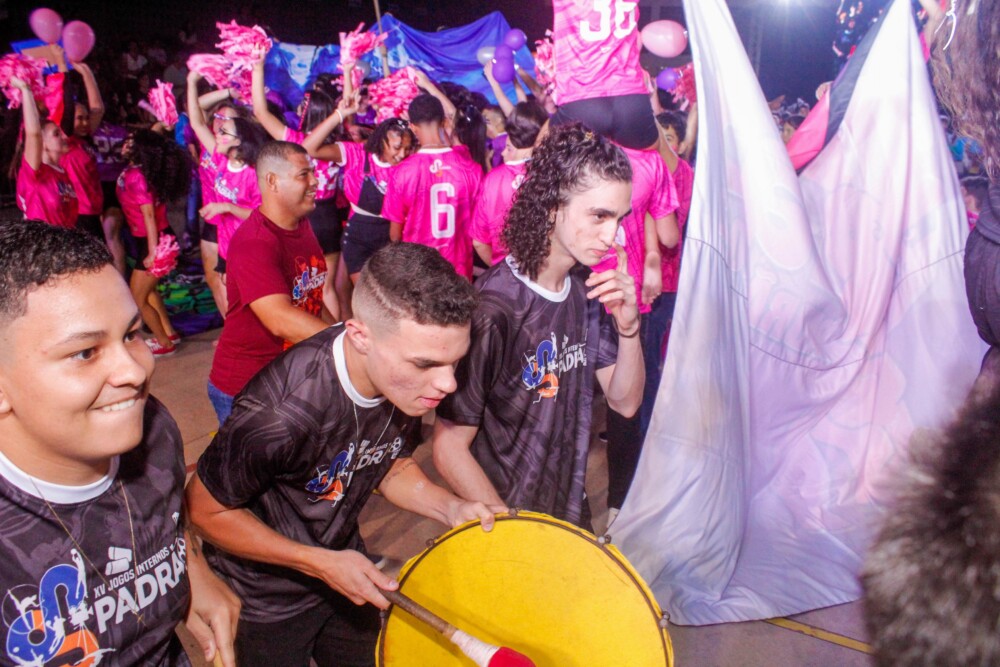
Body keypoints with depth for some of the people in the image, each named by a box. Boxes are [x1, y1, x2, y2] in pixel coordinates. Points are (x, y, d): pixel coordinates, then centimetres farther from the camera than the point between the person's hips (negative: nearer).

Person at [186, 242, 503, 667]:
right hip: (265, 600, -5)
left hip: (344, 571, 6)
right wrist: (321, 564, -23)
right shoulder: (279, 411, -38)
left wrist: (449, 508, -18)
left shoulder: (409, 381, -20)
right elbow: (206, 510, -20)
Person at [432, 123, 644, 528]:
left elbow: (625, 402, 0)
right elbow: (449, 448, -21)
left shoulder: (588, 293, -5)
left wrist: (628, 326, -16)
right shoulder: (492, 309, -26)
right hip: (500, 527, -6)